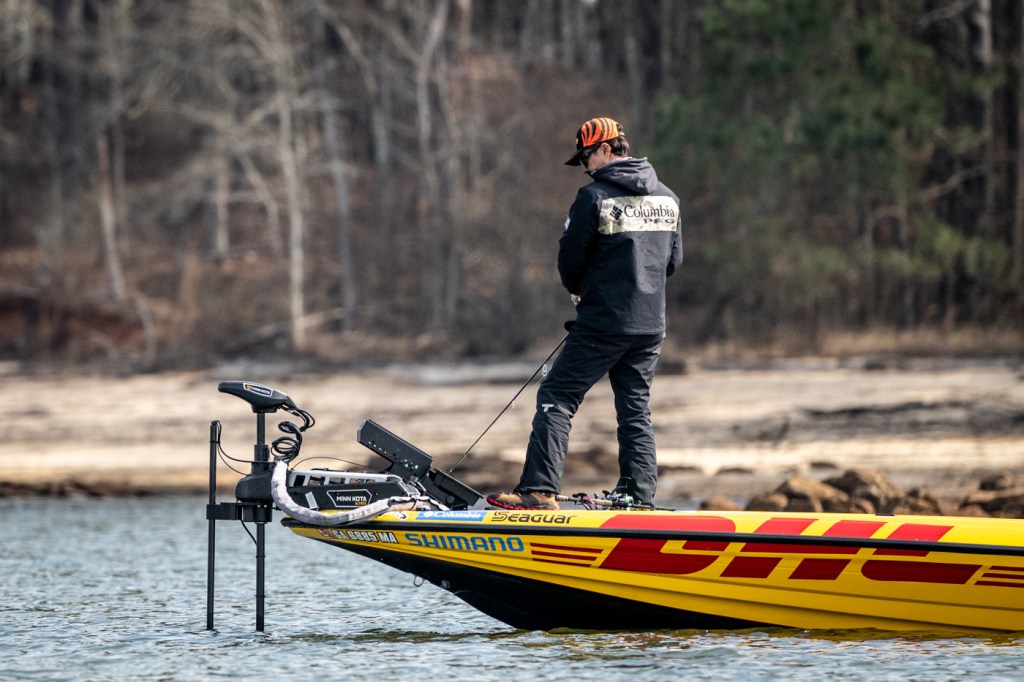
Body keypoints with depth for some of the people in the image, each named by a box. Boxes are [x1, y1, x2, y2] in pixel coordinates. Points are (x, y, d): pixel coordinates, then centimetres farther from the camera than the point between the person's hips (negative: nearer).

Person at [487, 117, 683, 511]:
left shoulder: (595, 196, -10)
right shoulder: (668, 198, 9)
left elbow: (570, 259, -5)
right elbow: (673, 260, 16)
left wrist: (580, 289, 15)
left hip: (604, 322, -6)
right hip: (651, 324, 6)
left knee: (556, 397, -3)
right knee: (635, 408, 14)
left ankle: (540, 491, -11)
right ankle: (640, 495, 10)